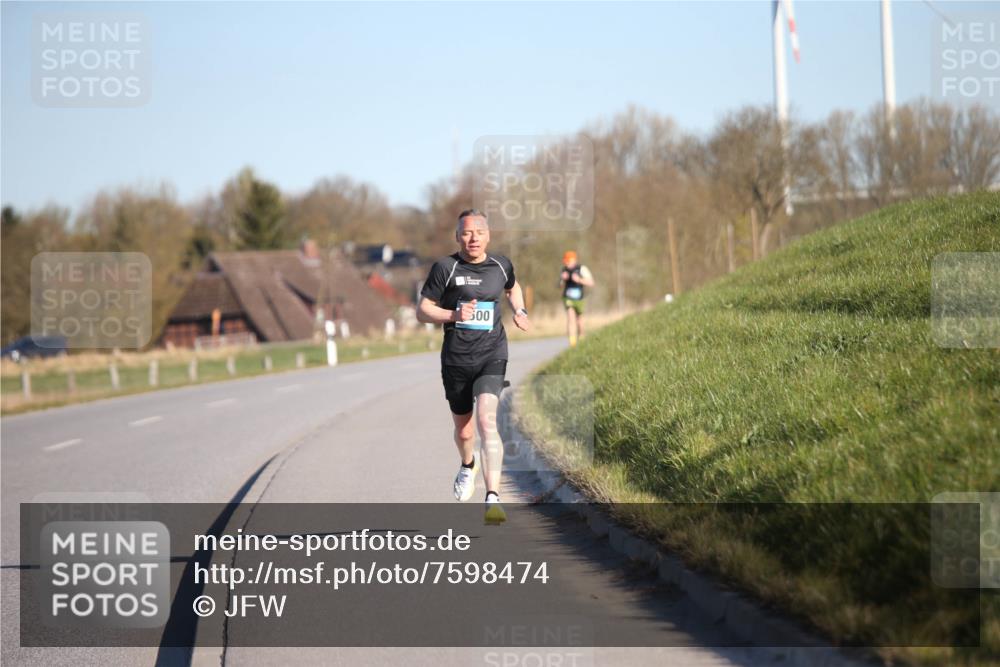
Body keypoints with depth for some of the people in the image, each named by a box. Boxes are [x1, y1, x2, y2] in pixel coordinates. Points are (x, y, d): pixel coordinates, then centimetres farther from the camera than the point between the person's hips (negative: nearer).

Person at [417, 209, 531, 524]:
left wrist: (520, 312, 14)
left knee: (486, 421, -21)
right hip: (456, 359, 0)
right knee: (463, 430, 13)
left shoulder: (501, 265, 7)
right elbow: (422, 311, -3)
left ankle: (493, 498, -27)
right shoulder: (445, 268, -4)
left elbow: (512, 287, 31)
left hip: (492, 356, 0)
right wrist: (453, 315, -19)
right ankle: (468, 464, 51)